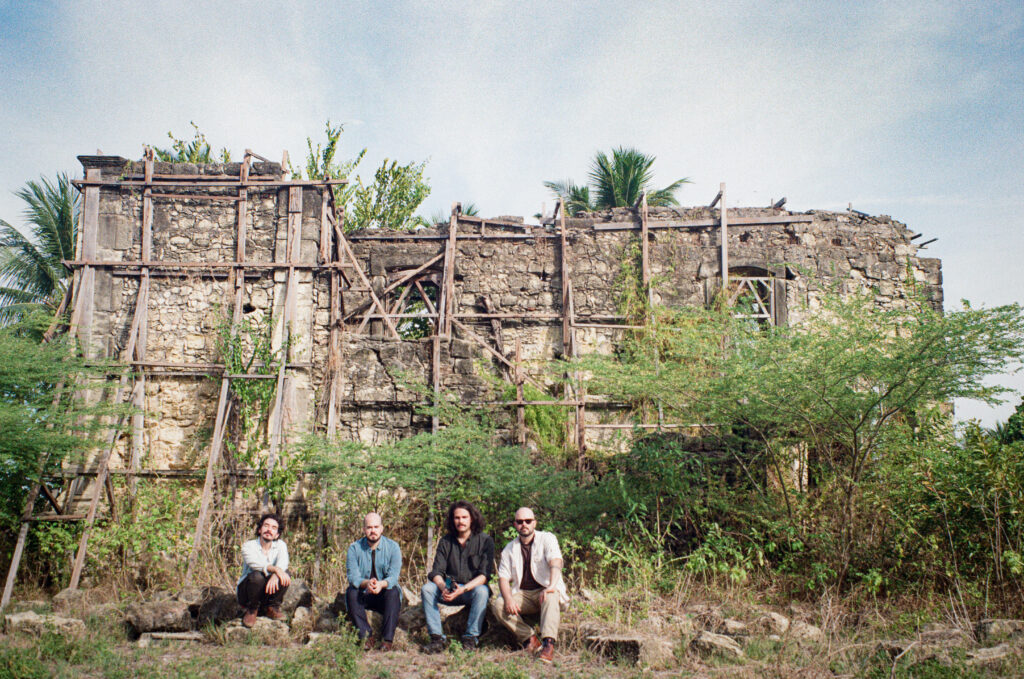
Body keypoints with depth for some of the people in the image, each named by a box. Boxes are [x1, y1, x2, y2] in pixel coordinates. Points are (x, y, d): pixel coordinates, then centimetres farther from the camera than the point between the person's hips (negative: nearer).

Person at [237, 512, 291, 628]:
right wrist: (275, 569, -47)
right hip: (246, 593, -3)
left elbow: (282, 562, -21)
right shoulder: (248, 546, -10)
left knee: (285, 573, -23)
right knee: (257, 576, -33)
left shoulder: (280, 545, 0)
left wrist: (274, 576, -43)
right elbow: (255, 563, -31)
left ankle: (271, 608, -5)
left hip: (269, 593, 3)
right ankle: (252, 609, -8)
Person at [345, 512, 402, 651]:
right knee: (351, 591, -28)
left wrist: (381, 584, -41)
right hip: (362, 595, 1)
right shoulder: (354, 548, -4)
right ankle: (366, 636, -28)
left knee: (393, 592, -31)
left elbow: (393, 576, -17)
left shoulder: (393, 547, -6)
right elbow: (352, 576, -16)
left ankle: (387, 639, -31)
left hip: (385, 595, -1)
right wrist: (366, 583, -39)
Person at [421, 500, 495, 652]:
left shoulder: (485, 540, -5)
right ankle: (437, 638, -23)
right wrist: (443, 587, -24)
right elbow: (436, 572, -1)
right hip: (449, 591, 3)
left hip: (473, 588, -3)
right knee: (427, 588, -22)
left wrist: (463, 589, -27)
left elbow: (484, 574, -13)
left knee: (482, 591, -35)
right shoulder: (446, 541, 4)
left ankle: (471, 637, -25)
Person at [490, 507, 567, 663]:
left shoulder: (547, 539, -1)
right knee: (497, 605, -22)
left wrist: (551, 586, -38)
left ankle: (548, 644, -48)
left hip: (544, 591, -4)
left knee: (551, 597, -38)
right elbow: (503, 577, 4)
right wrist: (509, 599, -17)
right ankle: (530, 639, -23)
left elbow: (555, 562, -18)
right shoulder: (509, 549, 11)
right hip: (522, 594, 4)